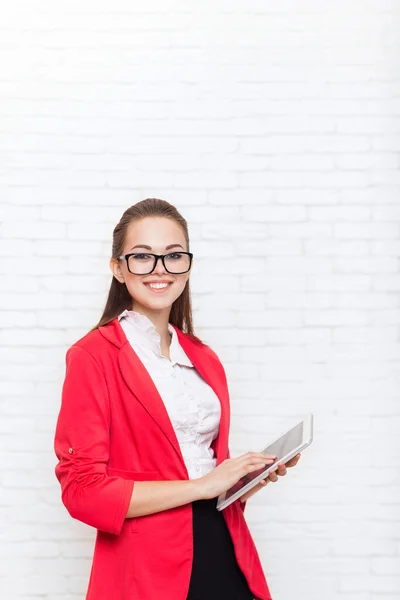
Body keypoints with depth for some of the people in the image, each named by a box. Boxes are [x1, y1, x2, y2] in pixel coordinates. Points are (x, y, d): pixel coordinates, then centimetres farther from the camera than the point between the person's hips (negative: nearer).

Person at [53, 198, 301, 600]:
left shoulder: (205, 359, 11)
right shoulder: (92, 355, -9)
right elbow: (83, 488, -14)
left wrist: (250, 475, 0)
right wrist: (200, 486, -17)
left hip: (225, 553, 6)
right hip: (150, 568, -6)